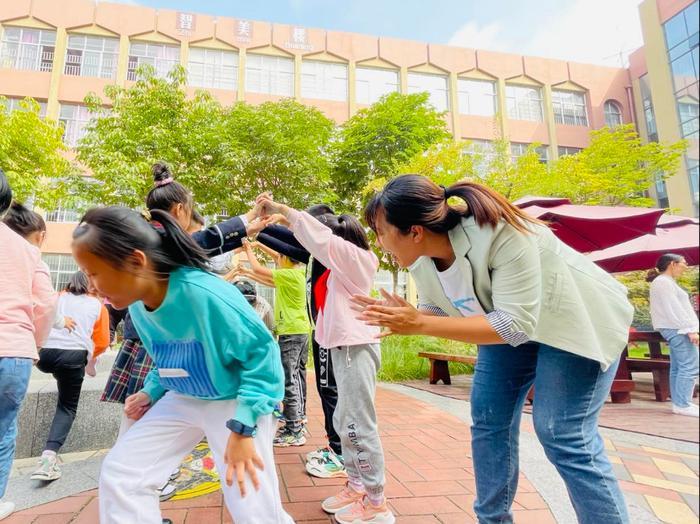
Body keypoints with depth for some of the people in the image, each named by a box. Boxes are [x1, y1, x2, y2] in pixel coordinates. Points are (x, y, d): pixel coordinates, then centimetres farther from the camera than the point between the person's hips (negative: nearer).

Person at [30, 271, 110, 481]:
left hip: (44, 353, 3)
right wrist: (91, 355, 40)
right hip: (73, 355, -2)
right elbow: (103, 342, 20)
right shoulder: (97, 305, 18)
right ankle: (49, 456, -11)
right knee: (67, 407, 7)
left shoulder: (57, 298, 22)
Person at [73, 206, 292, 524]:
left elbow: (261, 351, -27)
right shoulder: (137, 305, -6)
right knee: (118, 475, 4)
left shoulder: (204, 295, -34)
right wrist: (151, 391, 0)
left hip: (236, 401, -7)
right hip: (183, 399, 8)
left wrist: (242, 426, -28)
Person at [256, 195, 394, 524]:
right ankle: (356, 487, 28)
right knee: (344, 422, 16)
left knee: (360, 426, -4)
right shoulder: (341, 265, 16)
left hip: (356, 348, -10)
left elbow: (320, 238, -18)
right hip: (345, 348, 10)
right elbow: (316, 244, 23)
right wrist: (287, 221, 13)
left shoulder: (355, 258, -8)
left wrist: (281, 209, -13)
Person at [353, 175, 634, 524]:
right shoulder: (419, 259, -14)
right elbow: (436, 312, -2)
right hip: (505, 325, 7)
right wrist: (394, 317, -24)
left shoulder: (501, 235, -37)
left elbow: (515, 324, -37)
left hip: (575, 319, -6)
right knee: (488, 422, 5)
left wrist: (419, 324, -41)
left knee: (563, 435, -12)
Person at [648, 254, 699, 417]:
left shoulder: (665, 282, 21)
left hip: (674, 329, 11)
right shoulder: (664, 282, -11)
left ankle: (680, 403, 11)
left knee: (678, 367, 9)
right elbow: (673, 309, -19)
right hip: (677, 329, -11)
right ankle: (683, 405, -10)